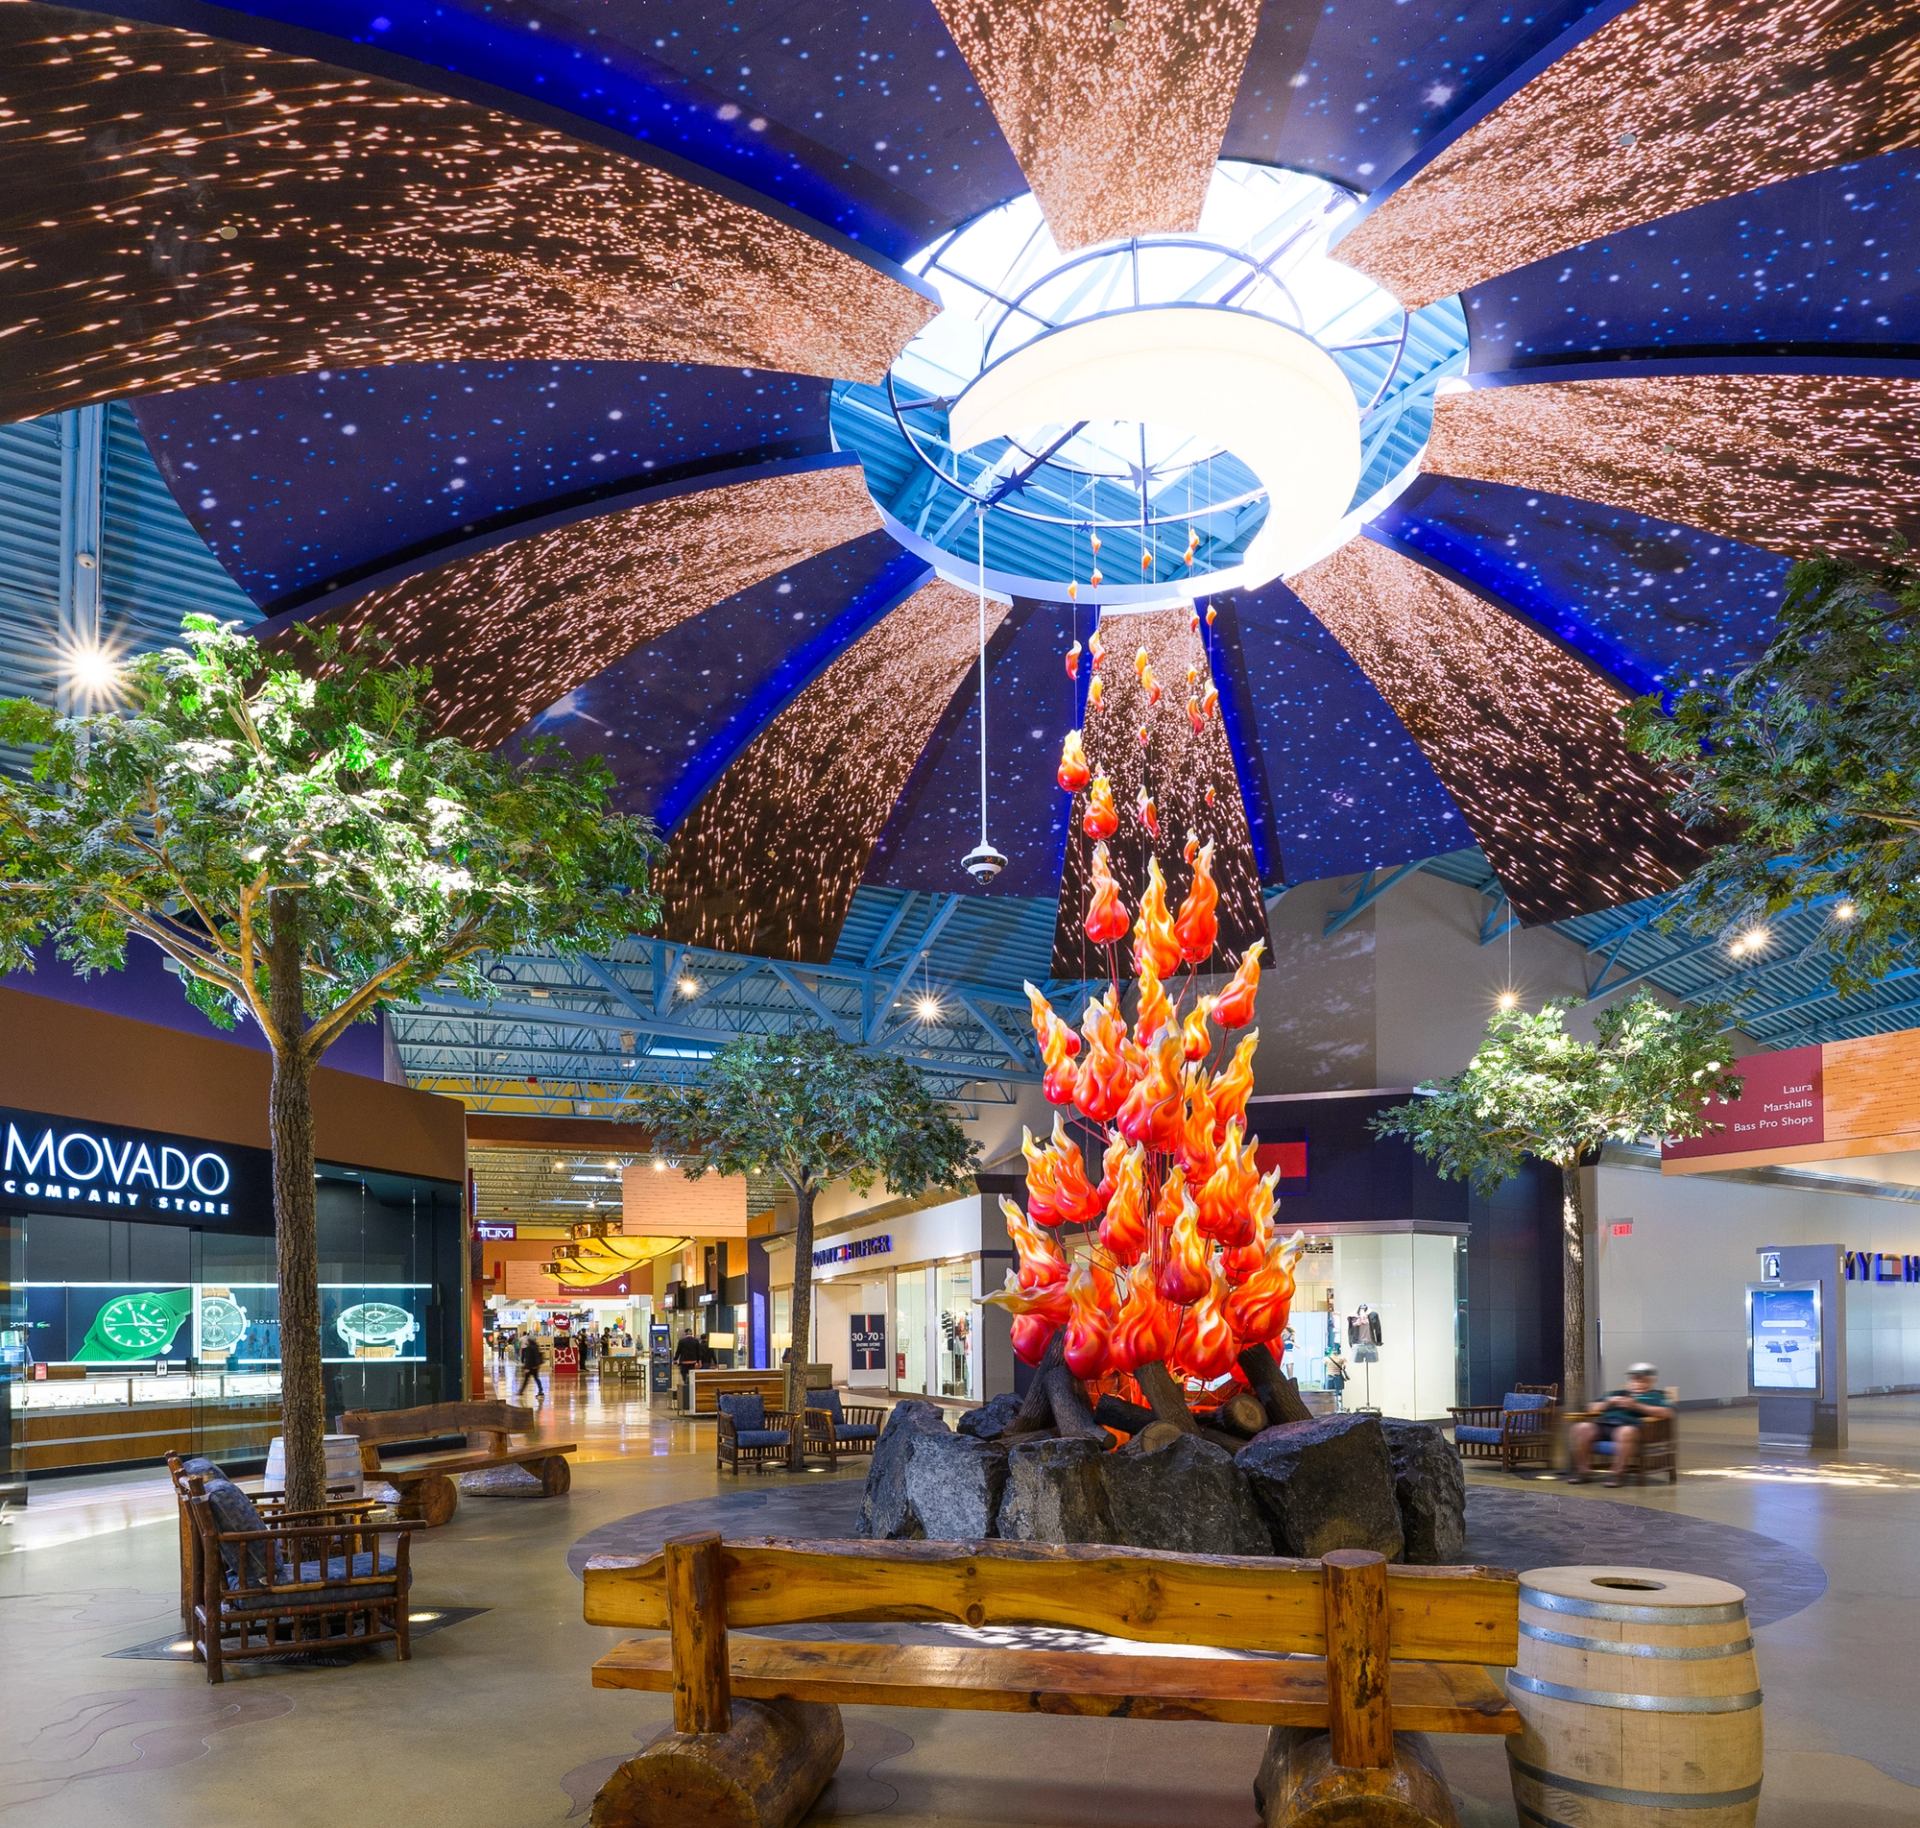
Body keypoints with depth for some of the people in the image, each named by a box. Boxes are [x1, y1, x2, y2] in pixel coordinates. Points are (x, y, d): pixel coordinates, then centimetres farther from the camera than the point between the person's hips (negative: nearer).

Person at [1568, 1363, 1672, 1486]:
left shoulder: (1655, 1396, 24)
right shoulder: (1615, 1393, 37)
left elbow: (1665, 1413, 3)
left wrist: (1636, 1406, -3)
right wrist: (1608, 1403, 10)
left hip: (1630, 1425, -4)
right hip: (1604, 1423, 4)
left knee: (1626, 1432, -41)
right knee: (1582, 1427, -27)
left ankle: (1618, 1473, -35)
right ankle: (1582, 1470, -22)